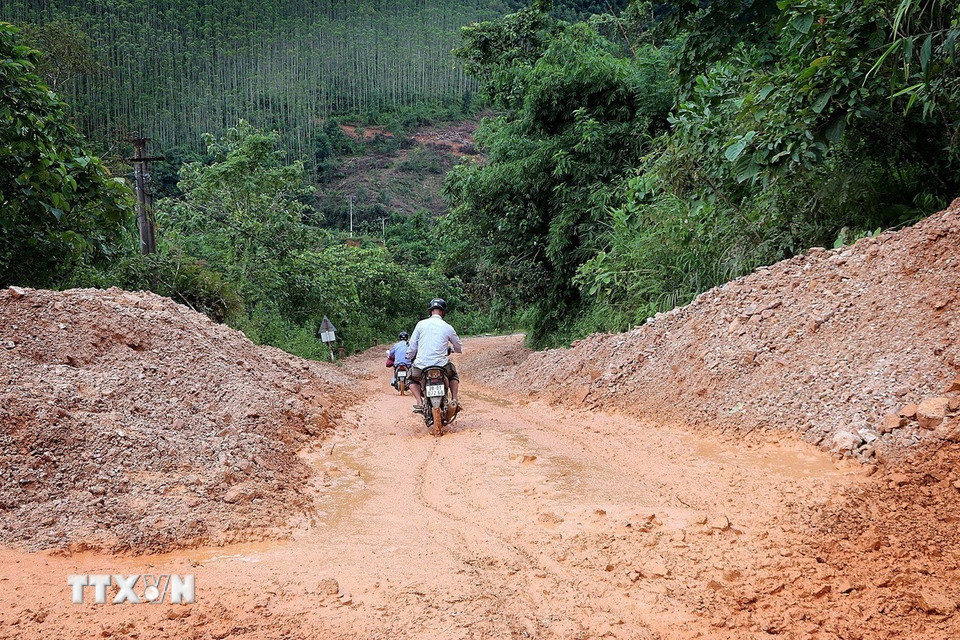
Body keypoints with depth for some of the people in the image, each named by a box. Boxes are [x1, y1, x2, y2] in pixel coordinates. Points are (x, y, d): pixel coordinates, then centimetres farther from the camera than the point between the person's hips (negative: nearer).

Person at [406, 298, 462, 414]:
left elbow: (412, 346, 8)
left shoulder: (421, 324, 2)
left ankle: (419, 402, 8)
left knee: (412, 379, 31)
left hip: (421, 367, 0)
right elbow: (459, 349, 16)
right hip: (442, 367, 1)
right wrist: (450, 348, 38)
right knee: (454, 376, 33)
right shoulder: (448, 327, 3)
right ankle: (454, 399, 13)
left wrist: (409, 357, 29)